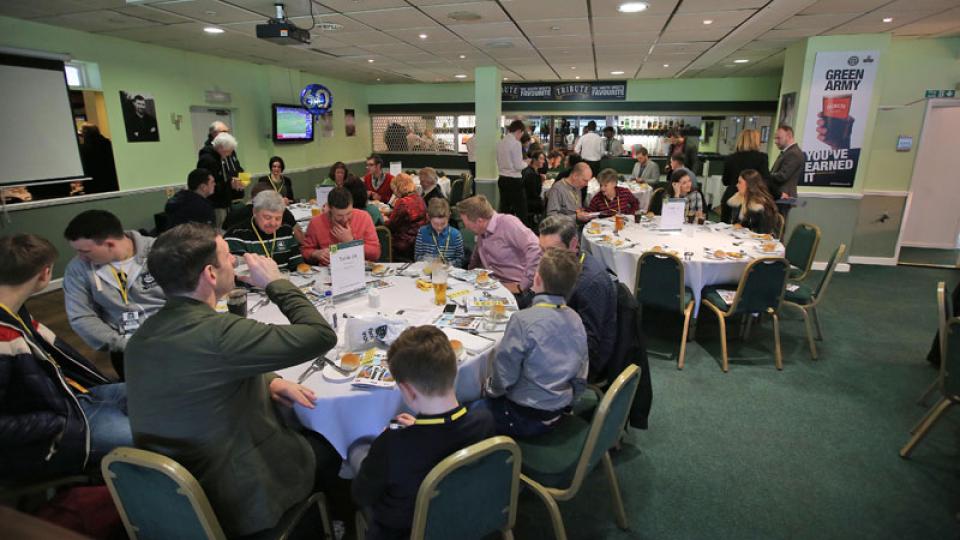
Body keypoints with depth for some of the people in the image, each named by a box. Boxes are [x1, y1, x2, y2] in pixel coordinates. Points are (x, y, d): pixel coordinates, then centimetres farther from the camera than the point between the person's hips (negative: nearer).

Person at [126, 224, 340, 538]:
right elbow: (321, 335, -26)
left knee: (304, 434, 25)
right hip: (236, 500, -7)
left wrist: (267, 381, -2)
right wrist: (276, 282, -14)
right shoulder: (216, 331, -31)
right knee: (327, 446, 18)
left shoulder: (144, 335, -3)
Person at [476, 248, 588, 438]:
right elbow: (581, 377, 5)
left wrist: (490, 389, 3)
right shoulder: (576, 320, -4)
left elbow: (503, 374, -18)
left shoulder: (523, 320, -26)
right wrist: (566, 404, 21)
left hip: (525, 419, -7)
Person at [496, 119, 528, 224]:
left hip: (502, 179, 8)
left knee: (504, 209, 13)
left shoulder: (500, 143, 7)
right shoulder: (516, 143, -15)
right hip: (514, 181, -8)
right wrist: (526, 163, 4)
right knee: (521, 211, -1)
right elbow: (518, 166, -16)